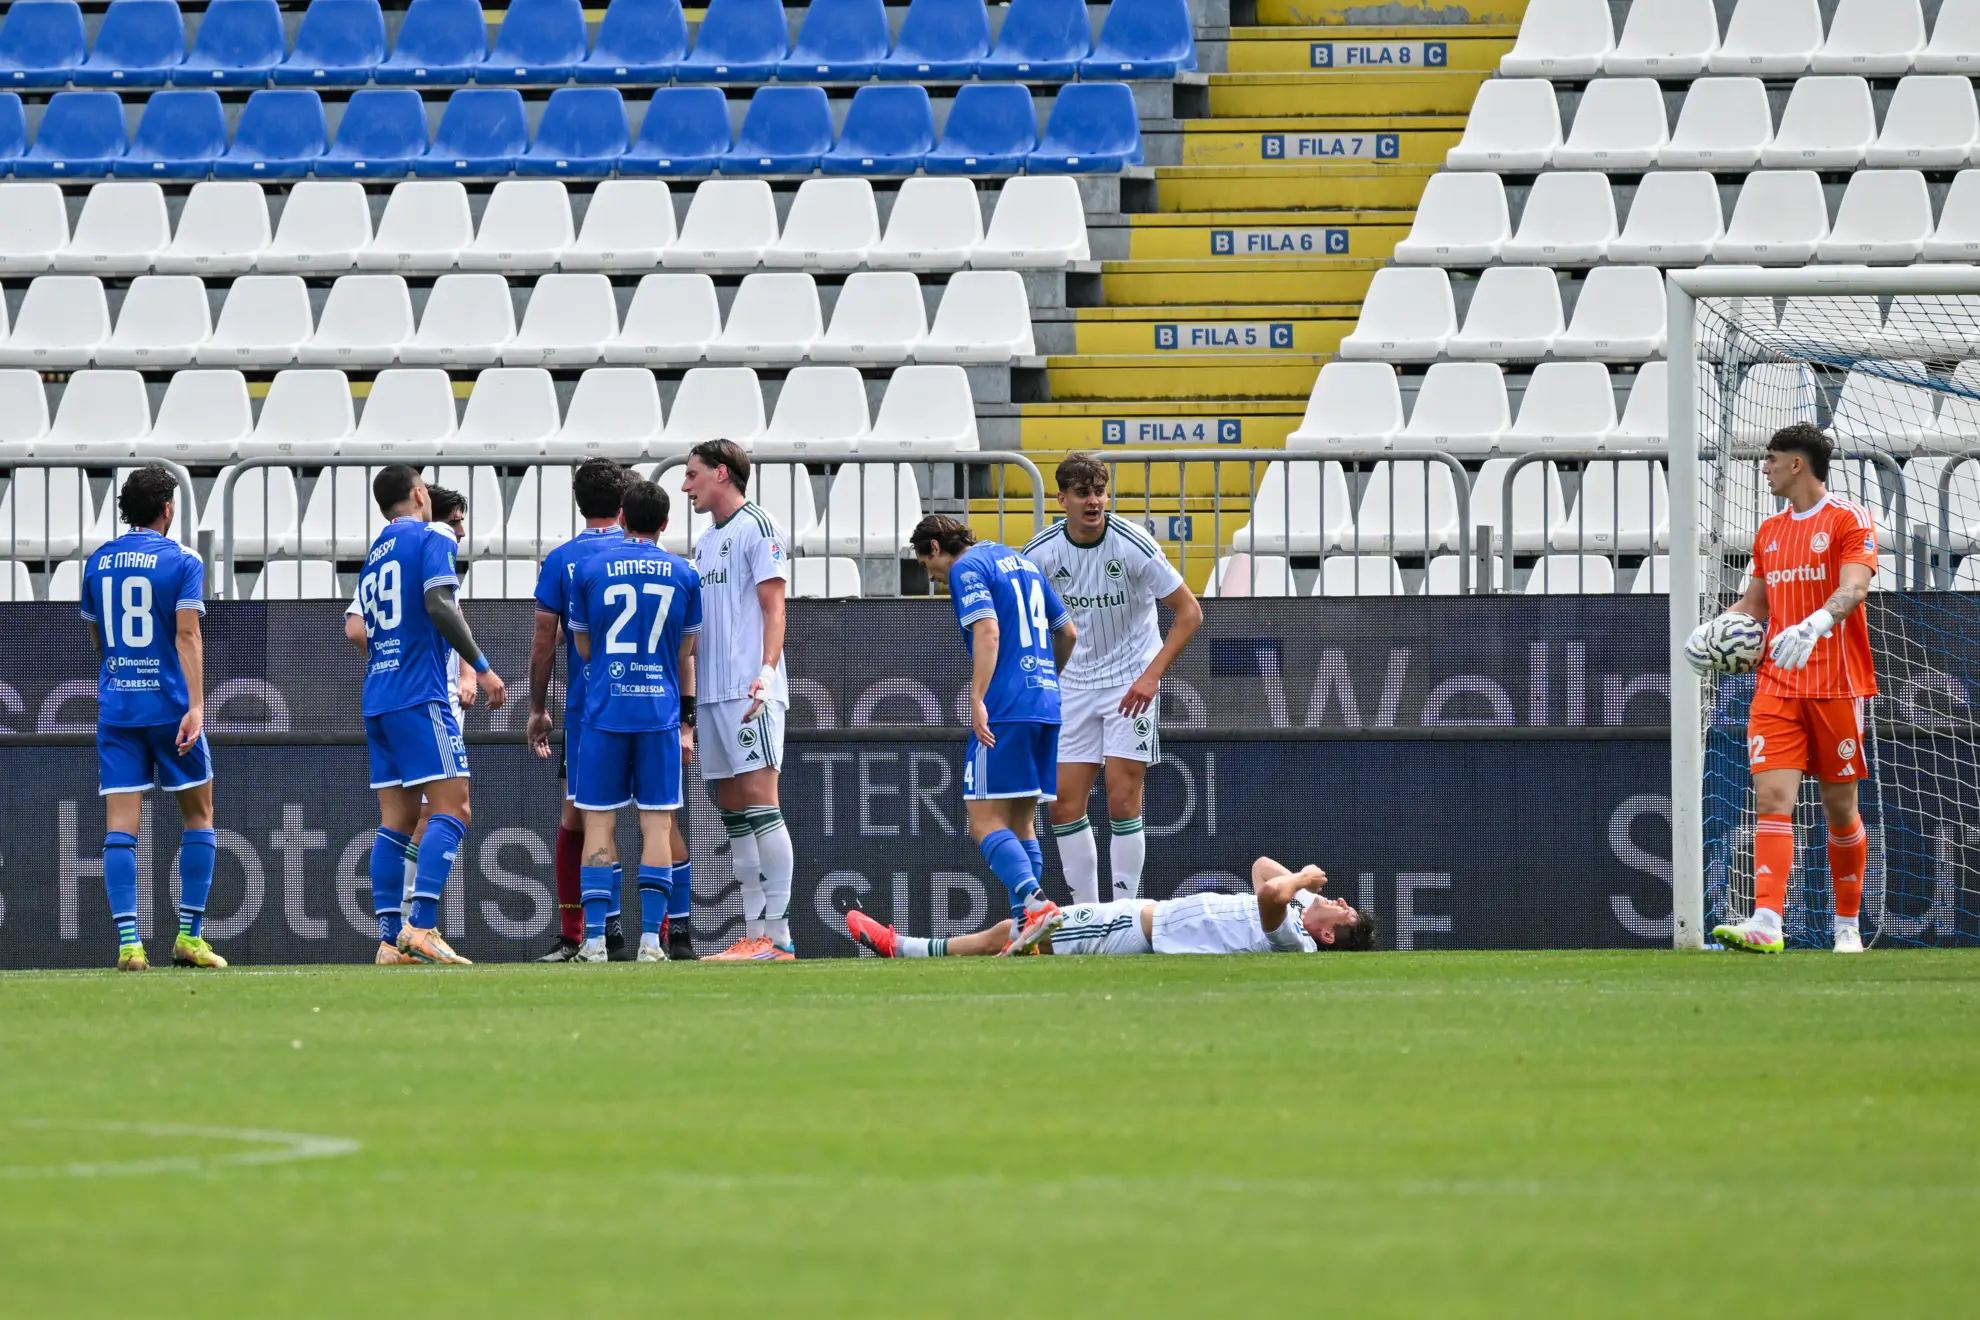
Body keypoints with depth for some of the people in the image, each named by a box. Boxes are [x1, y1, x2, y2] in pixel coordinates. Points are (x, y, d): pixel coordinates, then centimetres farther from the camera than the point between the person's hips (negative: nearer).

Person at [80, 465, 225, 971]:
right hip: (170, 704, -3)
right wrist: (196, 705, -21)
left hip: (114, 706, 3)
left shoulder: (98, 563, 9)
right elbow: (187, 635, -15)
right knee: (198, 816, 11)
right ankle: (189, 935, 4)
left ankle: (128, 941, -12)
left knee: (120, 825, -2)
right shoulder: (182, 562, -4)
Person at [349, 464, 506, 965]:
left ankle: (390, 939, 2)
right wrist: (481, 667, -13)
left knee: (397, 821, 7)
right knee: (452, 810, -10)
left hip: (377, 700, 8)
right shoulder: (431, 539, -2)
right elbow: (439, 605, -17)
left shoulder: (374, 556, 20)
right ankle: (421, 925, -23)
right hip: (420, 696, -8)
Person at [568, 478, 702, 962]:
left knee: (599, 822, 1)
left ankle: (594, 939, -6)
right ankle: (651, 937, -7)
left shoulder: (590, 570, 2)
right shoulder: (684, 575, 6)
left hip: (604, 714, -1)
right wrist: (687, 721, 21)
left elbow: (584, 649, 10)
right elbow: (685, 654, 13)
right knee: (657, 823, 2)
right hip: (661, 715, 1)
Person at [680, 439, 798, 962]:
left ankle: (778, 935, -14)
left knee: (758, 802, -12)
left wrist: (767, 671, -21)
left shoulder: (757, 528, -4)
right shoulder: (705, 542, 21)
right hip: (712, 693, 9)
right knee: (732, 813, 5)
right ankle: (754, 934, 5)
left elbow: (773, 606, -11)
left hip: (750, 692, -9)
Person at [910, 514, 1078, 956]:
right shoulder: (1022, 563, 22)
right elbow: (1067, 632, 26)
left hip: (1005, 709, -9)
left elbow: (988, 631, -17)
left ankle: (1036, 903, -28)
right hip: (1046, 705, 9)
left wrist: (978, 700, -21)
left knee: (984, 820, -10)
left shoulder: (967, 569, -3)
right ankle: (1024, 928, 5)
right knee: (1020, 821, 12)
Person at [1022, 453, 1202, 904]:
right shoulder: (1041, 553, -7)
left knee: (1122, 799, -11)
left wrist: (1152, 675, -20)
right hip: (1074, 683, 4)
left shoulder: (1134, 545, -18)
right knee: (1063, 804, -1)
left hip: (1131, 683, -4)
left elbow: (1189, 612, -12)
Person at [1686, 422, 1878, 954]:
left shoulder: (1848, 521, -4)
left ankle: (1848, 926, 19)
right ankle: (1766, 924, -23)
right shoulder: (1769, 533, 16)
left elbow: (1853, 586, -19)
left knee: (1840, 807, 4)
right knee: (1772, 798, -11)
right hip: (1776, 687, 5)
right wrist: (1712, 629, 5)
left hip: (1835, 686, -5)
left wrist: (1815, 624, -38)